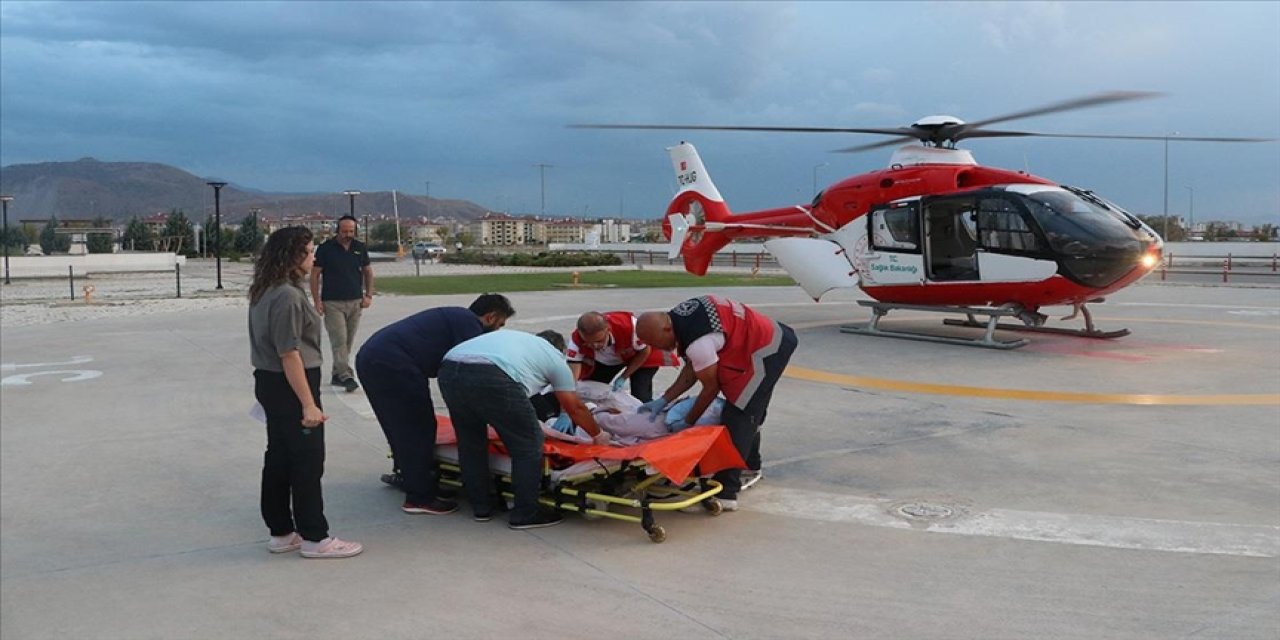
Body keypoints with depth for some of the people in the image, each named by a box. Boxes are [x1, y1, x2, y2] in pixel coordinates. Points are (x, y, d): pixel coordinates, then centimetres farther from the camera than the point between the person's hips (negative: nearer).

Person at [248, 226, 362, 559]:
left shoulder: (263, 292, 10)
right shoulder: (288, 296, -21)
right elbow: (289, 354, -24)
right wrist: (308, 404, -23)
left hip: (268, 382, 10)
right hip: (289, 386, -10)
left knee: (278, 459, 15)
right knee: (308, 462, -1)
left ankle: (281, 533, 24)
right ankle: (315, 538, 6)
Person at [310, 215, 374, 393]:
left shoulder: (360, 248, 7)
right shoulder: (326, 249, -3)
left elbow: (368, 272, 16)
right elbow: (315, 275, 0)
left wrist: (368, 295, 5)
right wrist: (317, 300, -7)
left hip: (355, 302, 4)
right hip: (332, 303, -4)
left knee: (348, 341, 8)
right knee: (339, 340, -11)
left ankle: (337, 375, 19)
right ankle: (346, 376, -15)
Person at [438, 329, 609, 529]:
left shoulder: (509, 335, 40)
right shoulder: (555, 357, 25)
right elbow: (575, 408, 28)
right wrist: (598, 435, 44)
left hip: (449, 370, 6)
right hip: (491, 377, -6)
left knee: (469, 441, 25)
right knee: (528, 445, 10)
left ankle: (480, 507, 33)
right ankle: (525, 514, 17)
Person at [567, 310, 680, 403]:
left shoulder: (629, 326, -43)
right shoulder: (576, 339, -36)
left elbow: (645, 350, -22)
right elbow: (573, 370, -38)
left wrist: (624, 377, -21)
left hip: (638, 356, -3)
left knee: (641, 399, -17)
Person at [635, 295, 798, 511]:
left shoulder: (698, 342, -31)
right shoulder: (678, 316, -3)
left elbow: (711, 387, -18)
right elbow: (691, 370, 4)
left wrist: (687, 423, -6)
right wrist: (663, 400, 0)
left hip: (766, 352, -10)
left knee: (737, 418, -12)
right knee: (751, 413, 26)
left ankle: (726, 493, -10)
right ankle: (750, 466, 47)